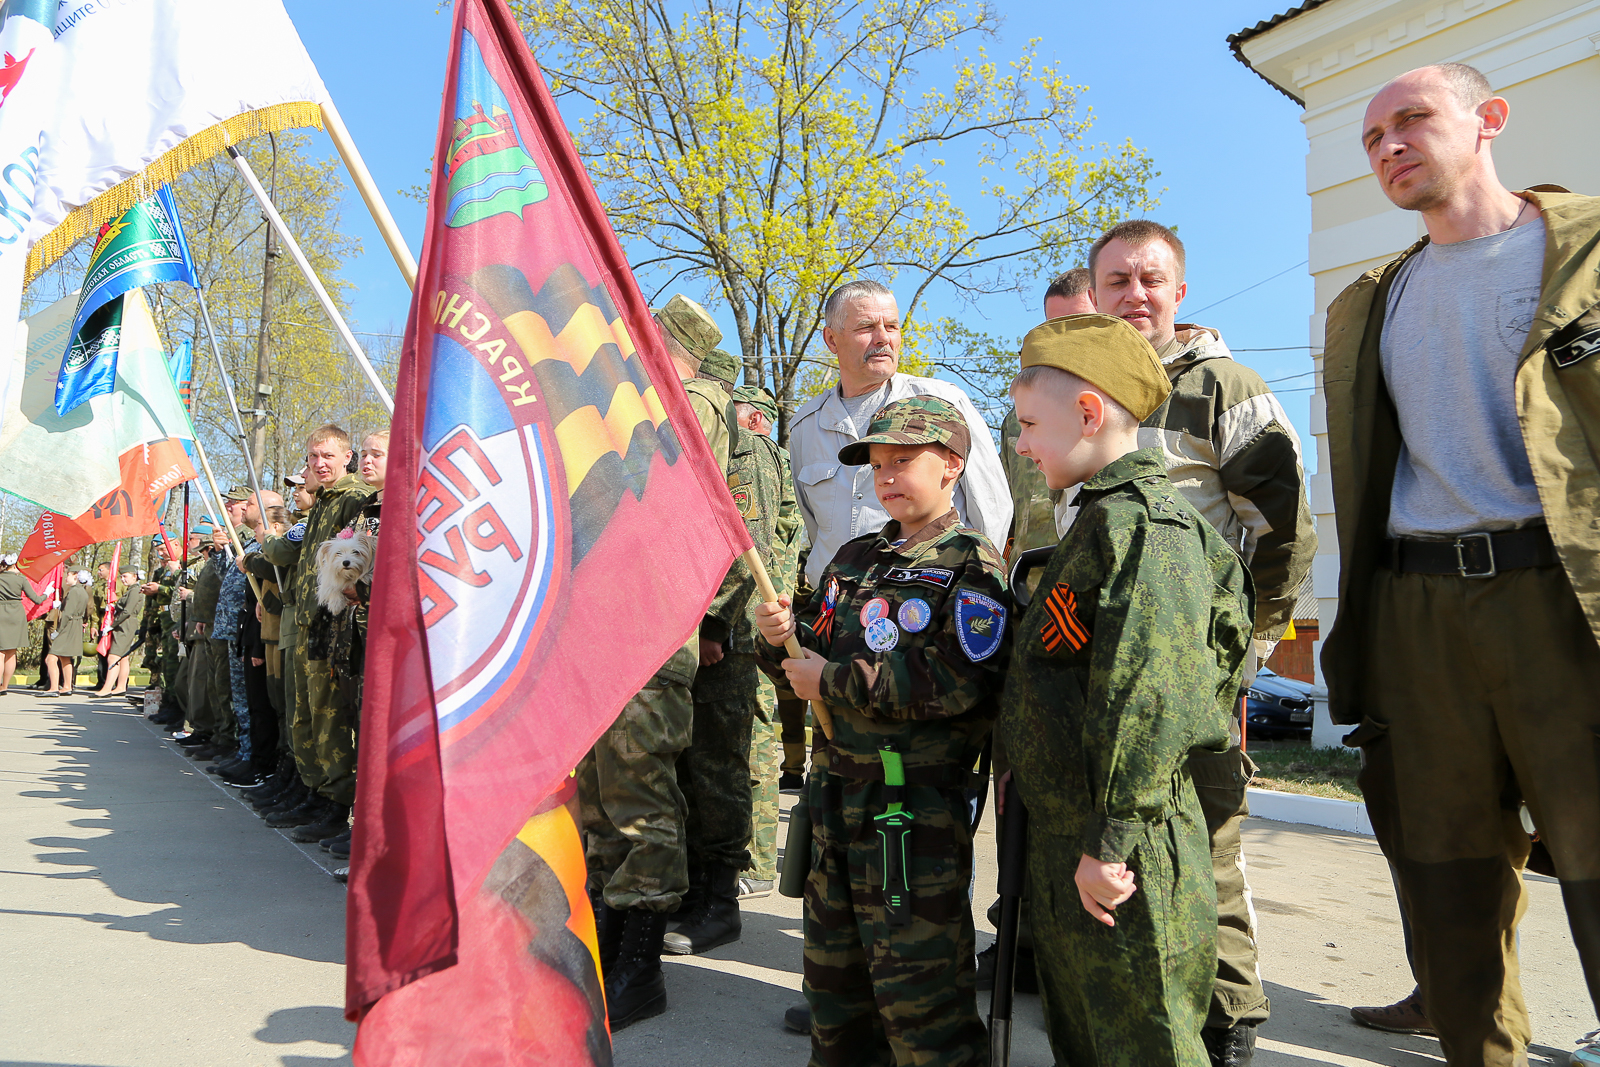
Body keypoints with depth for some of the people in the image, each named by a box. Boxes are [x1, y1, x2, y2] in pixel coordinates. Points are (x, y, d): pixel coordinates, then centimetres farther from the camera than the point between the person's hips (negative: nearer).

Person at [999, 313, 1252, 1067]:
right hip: (1067, 839, 10)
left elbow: (1146, 691, -25)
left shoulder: (1135, 520, -17)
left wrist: (1112, 840, -23)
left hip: (1123, 858, -10)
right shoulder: (1105, 517, 15)